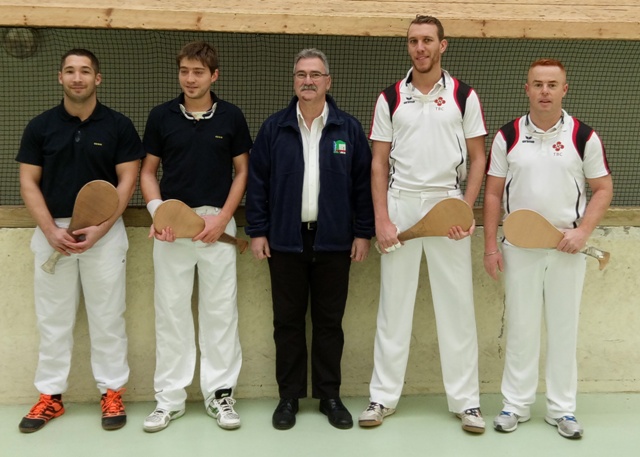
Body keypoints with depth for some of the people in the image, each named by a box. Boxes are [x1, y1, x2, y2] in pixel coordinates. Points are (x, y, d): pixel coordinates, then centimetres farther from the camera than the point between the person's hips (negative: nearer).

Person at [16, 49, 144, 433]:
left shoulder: (119, 126, -1)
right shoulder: (41, 126, 4)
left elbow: (127, 182, -4)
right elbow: (29, 183, 3)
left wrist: (99, 229, -14)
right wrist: (51, 230, -11)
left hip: (105, 232, -2)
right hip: (52, 231, 2)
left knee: (107, 317, 4)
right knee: (53, 319, 8)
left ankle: (112, 393, 16)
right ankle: (51, 396, 19)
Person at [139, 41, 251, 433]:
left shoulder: (231, 116, 1)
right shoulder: (161, 116, 3)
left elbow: (242, 171, 5)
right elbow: (148, 171, 8)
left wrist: (223, 217, -7)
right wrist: (157, 210, -10)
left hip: (217, 224, -1)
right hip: (170, 224, 1)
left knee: (220, 311, 4)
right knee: (170, 311, 6)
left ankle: (220, 392, 16)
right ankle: (170, 397, 16)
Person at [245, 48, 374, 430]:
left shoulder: (349, 128, 2)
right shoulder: (275, 128, 2)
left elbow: (363, 183, 3)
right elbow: (257, 182, 3)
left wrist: (363, 232, 0)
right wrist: (257, 231, -2)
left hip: (333, 240, 0)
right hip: (286, 240, 0)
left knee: (330, 321, 8)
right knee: (288, 321, 7)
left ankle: (330, 395, 21)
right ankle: (289, 395, 20)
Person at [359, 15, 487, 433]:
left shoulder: (464, 96, 3)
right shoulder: (390, 98, 5)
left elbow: (477, 159, 4)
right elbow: (379, 163, 5)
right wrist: (381, 218, -5)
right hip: (400, 202, 1)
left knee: (457, 304, 2)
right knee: (394, 303, 6)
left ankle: (466, 399, 14)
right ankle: (384, 395, 16)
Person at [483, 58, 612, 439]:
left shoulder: (584, 136, -1)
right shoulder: (508, 136, 1)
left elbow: (603, 189, 2)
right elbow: (493, 194, 3)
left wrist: (583, 231, -12)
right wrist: (491, 245, -2)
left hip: (567, 247, 0)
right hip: (519, 247, 1)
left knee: (564, 329, 8)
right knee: (520, 328, 8)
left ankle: (562, 408, 21)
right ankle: (517, 404, 21)